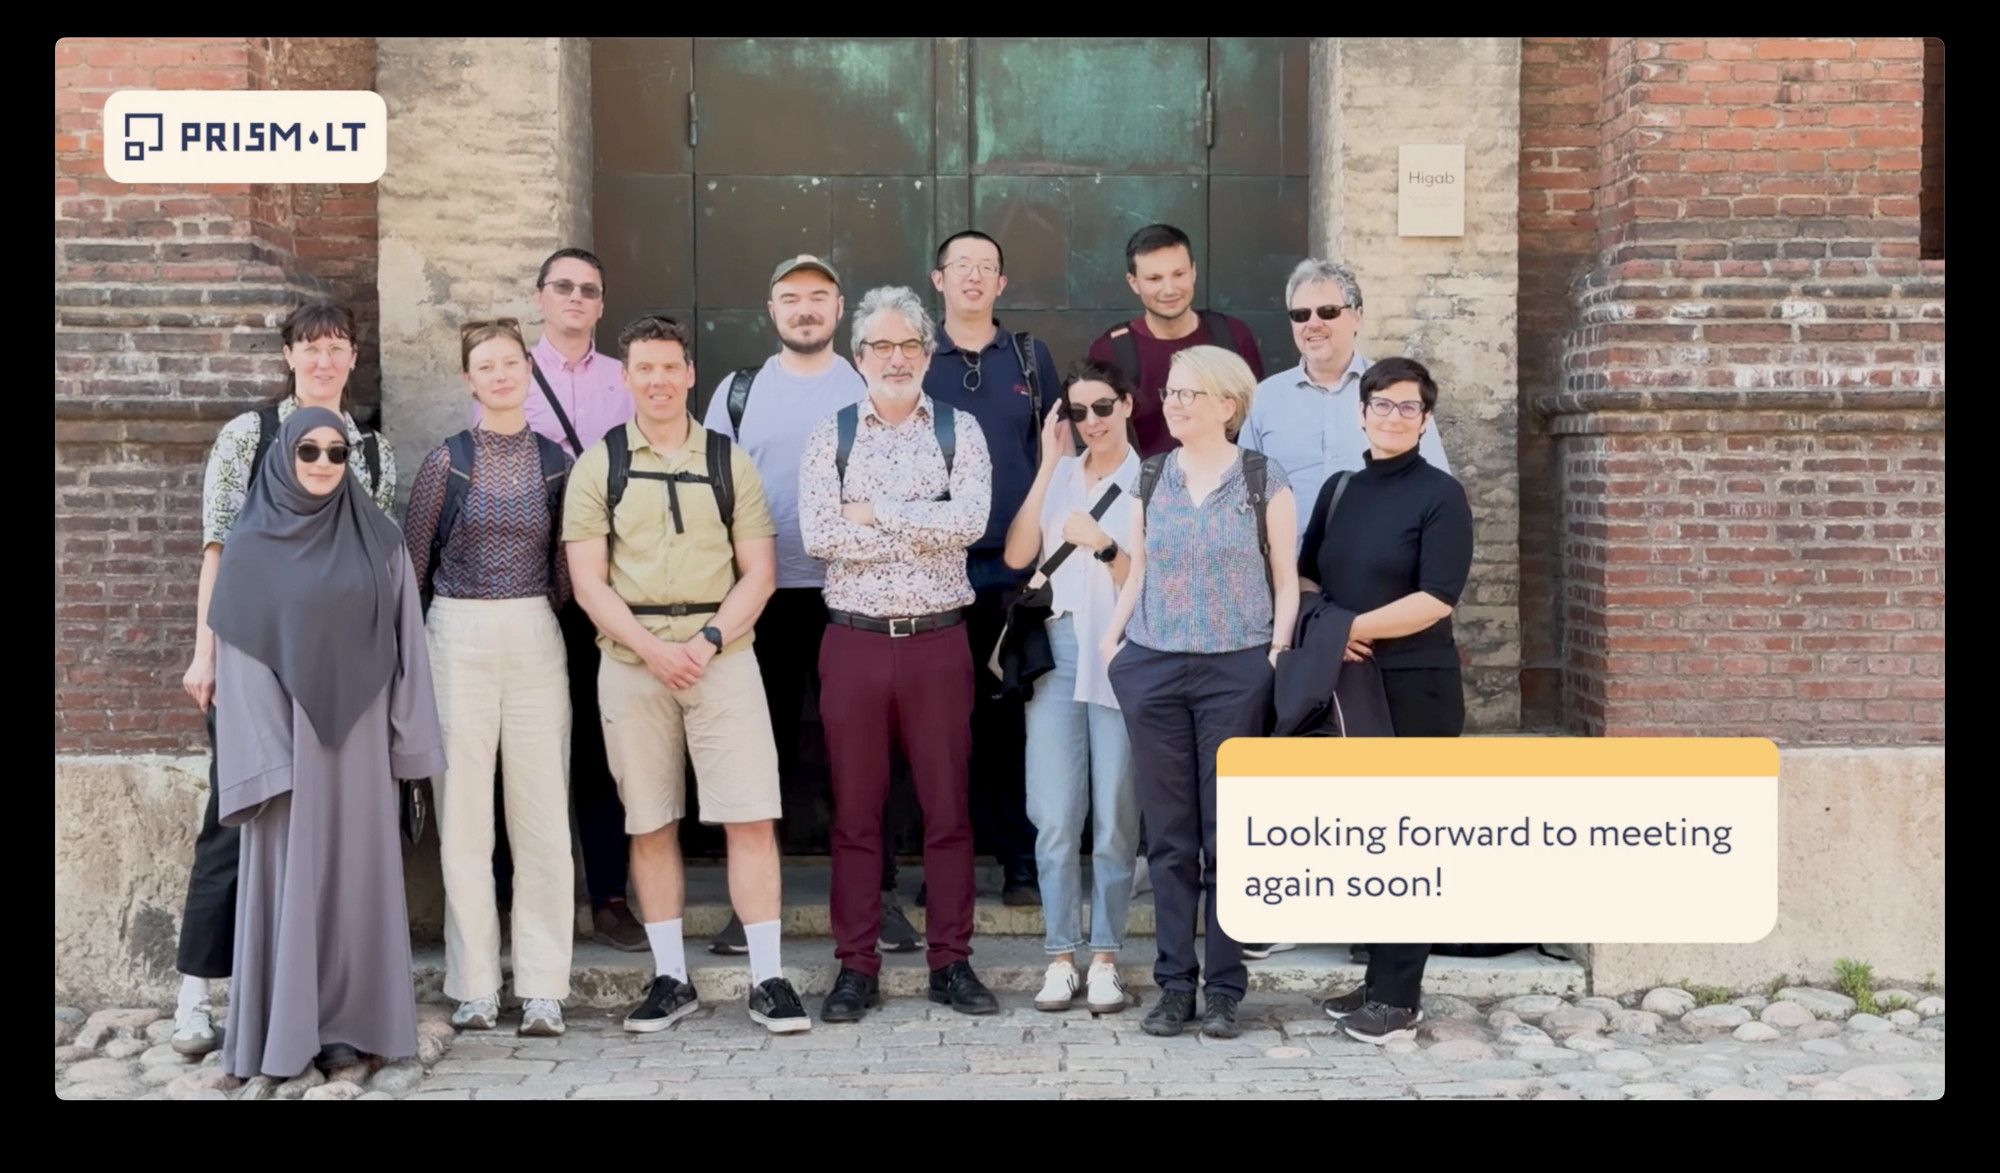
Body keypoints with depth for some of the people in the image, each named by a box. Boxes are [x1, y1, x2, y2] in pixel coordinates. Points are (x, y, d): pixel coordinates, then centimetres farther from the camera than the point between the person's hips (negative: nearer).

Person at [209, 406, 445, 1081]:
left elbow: (404, 641, 5)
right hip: (284, 734, -2)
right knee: (287, 875, 1)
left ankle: (349, 1024, 13)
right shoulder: (250, 546, 1)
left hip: (357, 737, 2)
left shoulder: (378, 539, 5)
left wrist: (406, 742, 0)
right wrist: (259, 757, -10)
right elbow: (239, 659, -2)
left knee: (355, 872, 5)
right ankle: (283, 1031, 8)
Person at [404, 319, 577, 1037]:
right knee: (463, 814, 1)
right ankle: (474, 987, 10)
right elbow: (412, 560, 8)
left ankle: (543, 988, 6)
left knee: (541, 814, 0)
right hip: (458, 640, -1)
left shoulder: (555, 461, 7)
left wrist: (543, 615, 7)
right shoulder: (448, 461, 2)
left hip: (536, 640, 1)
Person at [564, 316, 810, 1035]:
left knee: (752, 817, -6)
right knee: (650, 825, 6)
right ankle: (671, 978, 16)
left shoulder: (730, 462, 9)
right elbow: (588, 580, 1)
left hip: (722, 656, 0)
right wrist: (652, 648, -11)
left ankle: (768, 979, 1)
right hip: (631, 662, 1)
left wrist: (709, 640, -10)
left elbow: (759, 572, 5)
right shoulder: (598, 466, 7)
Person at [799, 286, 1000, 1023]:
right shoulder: (829, 437, 5)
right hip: (854, 641, 1)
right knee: (855, 813, 6)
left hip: (937, 640, 0)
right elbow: (818, 534, -10)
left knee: (947, 809, 5)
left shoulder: (960, 432, 4)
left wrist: (875, 511, -11)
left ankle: (951, 964, 15)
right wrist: (926, 528, -10)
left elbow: (971, 519, -13)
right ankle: (856, 969, 14)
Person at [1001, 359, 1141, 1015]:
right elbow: (1017, 555, -1)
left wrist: (1102, 545, -17)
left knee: (1114, 819, 3)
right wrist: (1049, 465, -1)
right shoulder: (1058, 476, 12)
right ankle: (1061, 957, 10)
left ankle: (1105, 958, 13)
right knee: (1055, 819, 1)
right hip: (1056, 652, 3)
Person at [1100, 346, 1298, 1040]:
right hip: (1153, 669, 3)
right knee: (1168, 834, 6)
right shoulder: (1151, 477, 11)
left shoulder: (1264, 480, 1)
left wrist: (1279, 651, -8)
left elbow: (1285, 578, 2)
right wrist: (1110, 641, 4)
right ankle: (1174, 983, 13)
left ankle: (1223, 988, 11)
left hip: (1235, 670, -3)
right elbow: (1138, 570, 15)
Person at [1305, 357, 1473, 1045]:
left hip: (1415, 690, -6)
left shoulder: (1440, 496, -6)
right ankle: (1377, 980, 21)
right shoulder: (1339, 490, 13)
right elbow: (1306, 577, 15)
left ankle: (1399, 996, 6)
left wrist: (1354, 627, -15)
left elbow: (1436, 600, -15)